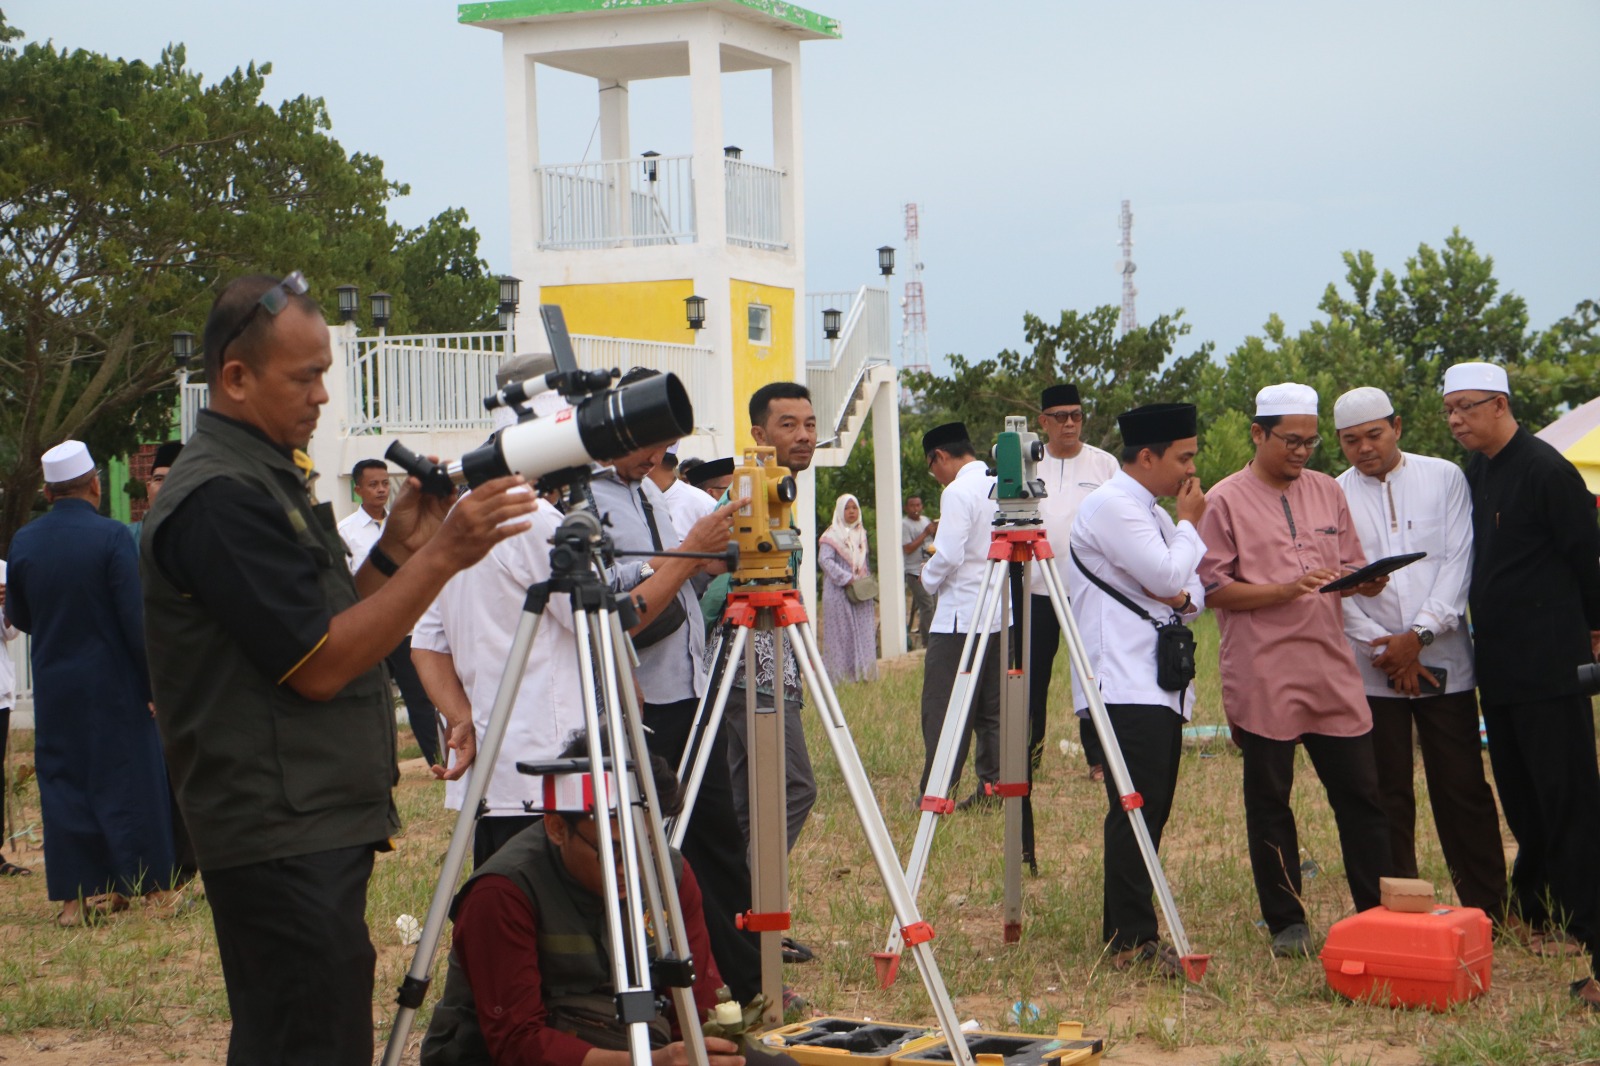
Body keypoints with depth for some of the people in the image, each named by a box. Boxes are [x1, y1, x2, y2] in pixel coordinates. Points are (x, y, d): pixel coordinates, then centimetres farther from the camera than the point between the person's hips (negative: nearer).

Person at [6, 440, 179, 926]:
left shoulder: (23, 542, 0)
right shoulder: (111, 536, -13)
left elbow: (18, 617, 10)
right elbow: (136, 617, -15)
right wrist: (156, 679, -8)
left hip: (54, 689, 3)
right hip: (115, 685, -3)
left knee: (63, 782, 9)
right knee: (127, 780, 5)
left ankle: (73, 897, 9)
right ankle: (153, 886, 10)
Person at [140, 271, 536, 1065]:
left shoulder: (266, 476, 16)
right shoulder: (220, 494, -16)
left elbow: (330, 626, 19)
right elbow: (318, 665, -19)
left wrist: (395, 549, 5)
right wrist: (440, 556, -19)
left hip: (312, 826, 10)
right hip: (283, 837, -10)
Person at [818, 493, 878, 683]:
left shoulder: (861, 533, 15)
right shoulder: (832, 535, -6)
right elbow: (824, 560, -16)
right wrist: (845, 578, -21)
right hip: (840, 592, -6)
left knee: (864, 631, 4)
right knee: (843, 633, -5)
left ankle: (863, 671, 8)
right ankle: (842, 673, -2)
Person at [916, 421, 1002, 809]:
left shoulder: (958, 491, -14)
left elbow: (949, 555, -19)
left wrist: (929, 577, 1)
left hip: (961, 617, -8)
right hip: (1002, 615, 8)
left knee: (943, 710, -3)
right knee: (992, 709, 12)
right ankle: (992, 787, 12)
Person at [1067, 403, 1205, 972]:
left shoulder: (1153, 512, 22)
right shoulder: (1110, 505, -9)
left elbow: (1192, 587, 21)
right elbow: (1168, 575, -18)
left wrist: (1184, 595, -2)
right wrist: (1188, 523, -1)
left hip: (1161, 685, 10)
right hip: (1125, 685, -10)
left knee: (1150, 812, 9)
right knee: (1135, 811, -13)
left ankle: (1133, 932, 13)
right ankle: (1131, 941, -12)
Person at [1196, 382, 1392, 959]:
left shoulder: (1327, 491, 14)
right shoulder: (1226, 500, -1)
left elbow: (1352, 567, 18)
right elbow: (1212, 587, -6)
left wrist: (1366, 581, -5)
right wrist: (1285, 590, -17)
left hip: (1333, 672, 4)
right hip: (1264, 679, -4)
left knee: (1361, 795, 5)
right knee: (1269, 803, 3)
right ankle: (1286, 923, 13)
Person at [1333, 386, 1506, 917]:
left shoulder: (1444, 477, 5)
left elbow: (1458, 561, -1)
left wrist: (1419, 634, -11)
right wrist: (1382, 646, -10)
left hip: (1442, 659, 0)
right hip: (1371, 669, 0)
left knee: (1463, 788, 1)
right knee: (1387, 795, 3)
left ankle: (1488, 910, 8)